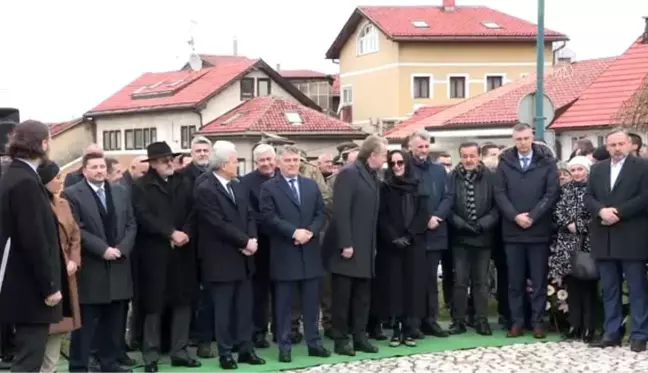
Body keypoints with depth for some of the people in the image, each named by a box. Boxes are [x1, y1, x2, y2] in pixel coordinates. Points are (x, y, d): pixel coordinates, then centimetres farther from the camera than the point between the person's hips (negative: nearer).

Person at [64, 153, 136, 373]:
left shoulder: (121, 192, 13)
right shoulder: (72, 194, -4)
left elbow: (131, 225, 10)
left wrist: (121, 248, -7)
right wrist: (103, 249, -17)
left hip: (118, 266, 5)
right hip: (89, 268, -5)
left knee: (114, 321, 10)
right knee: (85, 322, -1)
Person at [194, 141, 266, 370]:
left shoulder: (237, 186, 11)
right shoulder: (205, 189, -14)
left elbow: (249, 216, 11)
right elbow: (218, 224, -20)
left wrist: (252, 240, -7)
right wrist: (245, 241, -16)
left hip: (242, 258, 7)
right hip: (222, 260, -7)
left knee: (244, 307, 10)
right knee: (223, 308, 2)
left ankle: (245, 349, 18)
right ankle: (225, 353, 11)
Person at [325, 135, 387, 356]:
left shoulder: (373, 177, 14)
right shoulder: (349, 174, -12)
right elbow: (340, 211, -18)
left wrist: (373, 246, 13)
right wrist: (345, 244, -22)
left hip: (365, 248, 8)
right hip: (347, 247, -8)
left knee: (363, 297, 11)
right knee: (342, 297, 1)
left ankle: (360, 338, 18)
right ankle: (341, 340, 8)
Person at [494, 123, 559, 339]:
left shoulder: (546, 161, 1)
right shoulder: (505, 162, 5)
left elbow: (552, 193, -5)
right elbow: (499, 194, 1)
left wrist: (532, 216, -12)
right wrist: (515, 216, -12)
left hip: (539, 229, -1)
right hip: (512, 230, 1)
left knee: (539, 279, 3)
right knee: (515, 280, 5)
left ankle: (537, 322, 10)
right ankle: (517, 322, 11)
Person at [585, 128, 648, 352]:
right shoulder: (598, 169, 15)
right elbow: (588, 197, 8)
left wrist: (618, 212, -16)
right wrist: (601, 210, -12)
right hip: (604, 239, 5)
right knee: (609, 290, 9)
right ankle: (611, 333, 15)